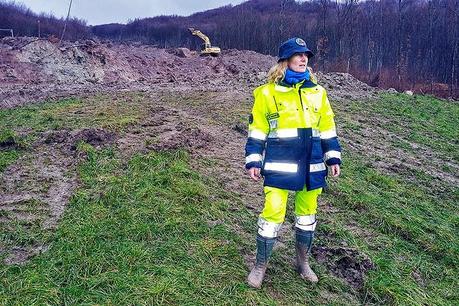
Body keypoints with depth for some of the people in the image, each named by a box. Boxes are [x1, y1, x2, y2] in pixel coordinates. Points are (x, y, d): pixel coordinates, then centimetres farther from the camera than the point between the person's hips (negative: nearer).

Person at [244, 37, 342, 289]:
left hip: (311, 166, 4)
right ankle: (260, 266, 17)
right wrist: (253, 161, -3)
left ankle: (303, 262, 36)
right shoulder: (267, 92, -2)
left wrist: (333, 157, 11)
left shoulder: (317, 92, 9)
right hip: (279, 166, -4)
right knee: (272, 214, -3)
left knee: (307, 214, 15)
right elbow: (257, 130, 1)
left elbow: (327, 128, 14)